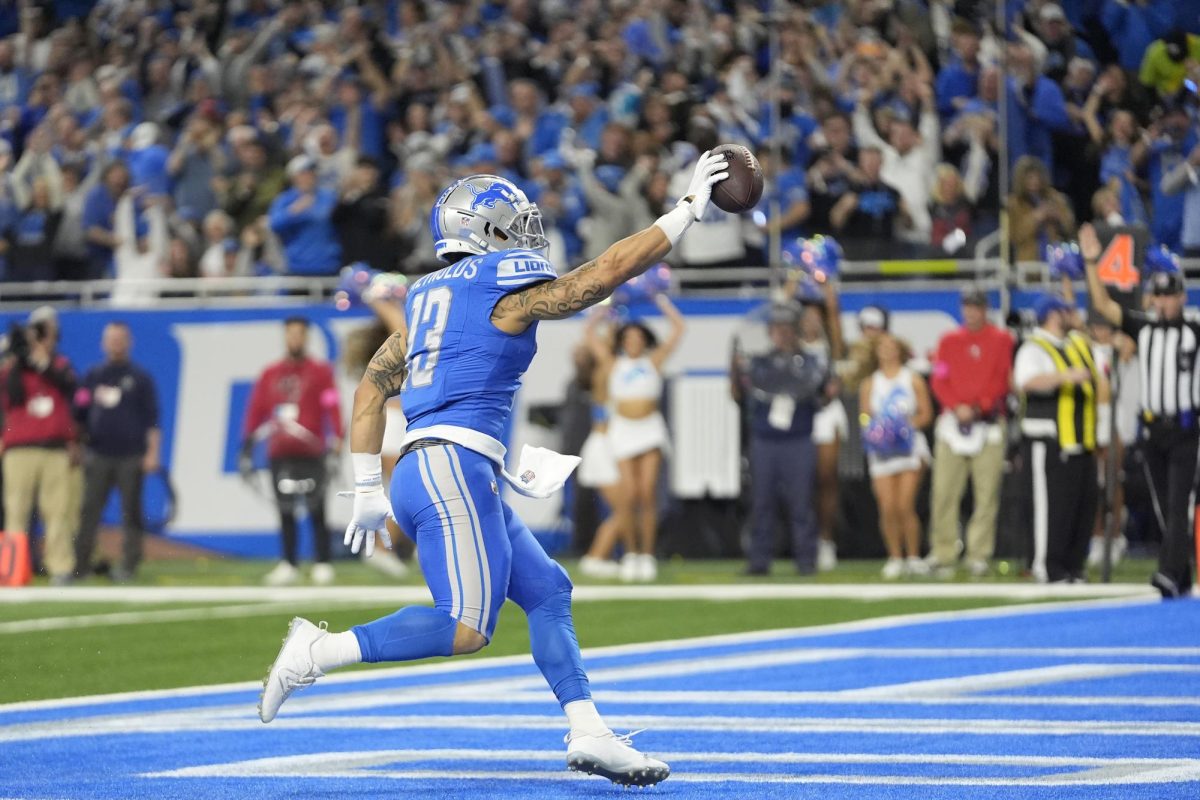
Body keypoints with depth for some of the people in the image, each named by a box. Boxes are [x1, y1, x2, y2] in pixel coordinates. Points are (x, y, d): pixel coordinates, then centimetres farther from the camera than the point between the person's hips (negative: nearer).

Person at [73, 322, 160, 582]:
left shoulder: (140, 378, 6)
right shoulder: (92, 377, 14)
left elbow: (152, 418, 2)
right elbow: (79, 414, 17)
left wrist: (152, 452, -5)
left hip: (131, 457, -2)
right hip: (98, 456, 2)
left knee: (131, 511, -1)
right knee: (88, 511, -3)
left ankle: (129, 565, 2)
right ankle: (80, 565, -3)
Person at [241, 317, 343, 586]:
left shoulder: (320, 372, 3)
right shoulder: (270, 375, 14)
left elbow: (332, 408, -6)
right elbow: (255, 412, 14)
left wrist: (336, 441, -19)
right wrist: (246, 450, 10)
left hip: (310, 453, -4)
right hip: (280, 453, 4)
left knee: (316, 511, -5)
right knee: (285, 511, 5)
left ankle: (323, 565, -1)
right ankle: (288, 566, 12)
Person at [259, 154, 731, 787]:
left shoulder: (430, 296, 21)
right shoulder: (510, 289, -3)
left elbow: (371, 388, 21)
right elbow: (609, 271, -3)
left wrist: (367, 489, 22)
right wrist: (686, 209, 6)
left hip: (422, 471, 10)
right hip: (454, 467, -10)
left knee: (547, 592, 9)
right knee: (466, 628, -12)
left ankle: (588, 734, 3)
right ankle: (319, 652, -11)